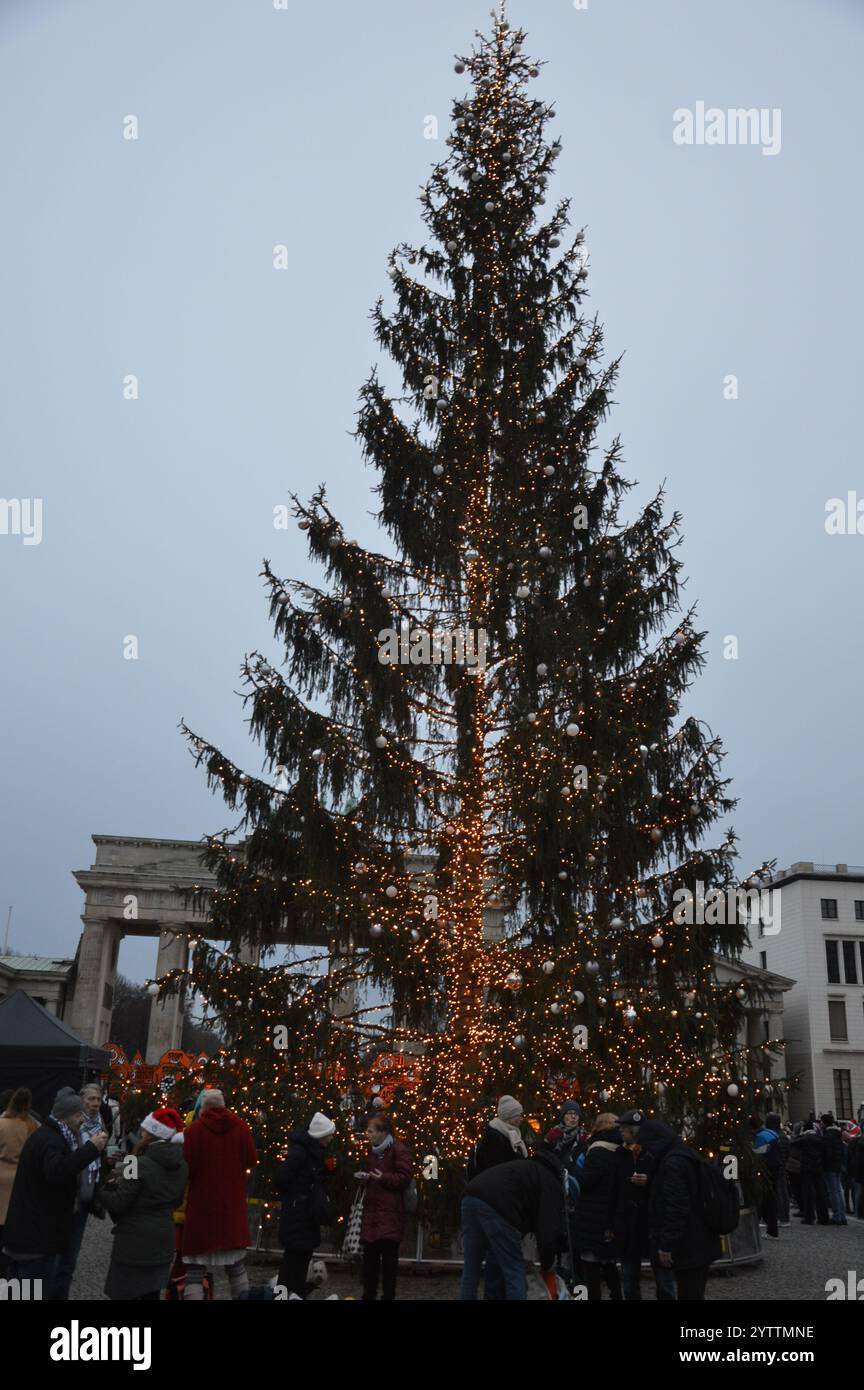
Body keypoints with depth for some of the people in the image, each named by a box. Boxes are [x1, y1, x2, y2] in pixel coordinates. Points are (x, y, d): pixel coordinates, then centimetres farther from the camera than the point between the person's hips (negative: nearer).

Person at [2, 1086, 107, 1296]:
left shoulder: (46, 1134, 14)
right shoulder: (50, 1140, -21)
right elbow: (57, 1172, -39)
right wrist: (91, 1148, -37)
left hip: (26, 1227, 11)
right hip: (38, 1231, -11)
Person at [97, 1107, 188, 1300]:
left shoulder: (141, 1165, -18)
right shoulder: (180, 1165, 3)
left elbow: (117, 1204, -14)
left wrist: (100, 1188, 4)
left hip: (134, 1243, -7)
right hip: (163, 1241, 7)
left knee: (124, 1294, 2)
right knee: (151, 1293, 15)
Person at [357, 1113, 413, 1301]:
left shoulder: (399, 1150, -10)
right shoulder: (372, 1150, 15)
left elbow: (405, 1178, -12)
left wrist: (384, 1178, -22)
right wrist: (365, 1177, 5)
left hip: (390, 1211, -7)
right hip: (371, 1209, 7)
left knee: (389, 1256, -4)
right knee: (369, 1254, 9)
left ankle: (388, 1296, 7)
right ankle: (368, 1295, 19)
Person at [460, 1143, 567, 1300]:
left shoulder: (531, 1169, 38)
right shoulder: (551, 1182, 14)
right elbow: (548, 1230, 6)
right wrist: (547, 1265, 22)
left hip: (471, 1196, 8)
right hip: (496, 1205, -8)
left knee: (471, 1269, 18)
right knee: (514, 1272, 8)